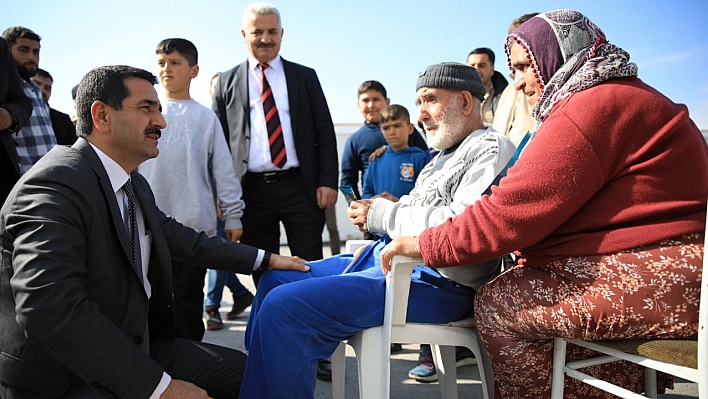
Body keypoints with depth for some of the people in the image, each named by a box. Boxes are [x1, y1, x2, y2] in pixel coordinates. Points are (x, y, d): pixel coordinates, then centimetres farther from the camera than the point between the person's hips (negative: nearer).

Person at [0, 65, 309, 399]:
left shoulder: (135, 185, 7)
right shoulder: (54, 186, -22)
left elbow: (186, 241, 20)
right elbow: (50, 312, -31)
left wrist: (265, 259, 19)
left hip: (138, 351, 9)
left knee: (240, 369, 11)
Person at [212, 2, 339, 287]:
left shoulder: (305, 77, 10)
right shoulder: (227, 82, 10)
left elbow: (325, 133, 6)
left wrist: (328, 181, -4)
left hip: (300, 187, 0)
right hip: (251, 191, 1)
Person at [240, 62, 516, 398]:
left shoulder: (490, 150, -9)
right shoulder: (445, 155, 24)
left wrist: (384, 214, -11)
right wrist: (372, 213, 5)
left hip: (432, 282, -11)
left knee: (283, 306, -24)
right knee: (274, 280, 13)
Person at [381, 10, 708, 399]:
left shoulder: (593, 108, -14)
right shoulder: (627, 96, 21)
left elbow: (510, 213, -18)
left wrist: (423, 245, -8)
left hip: (662, 278, -11)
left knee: (495, 302, -10)